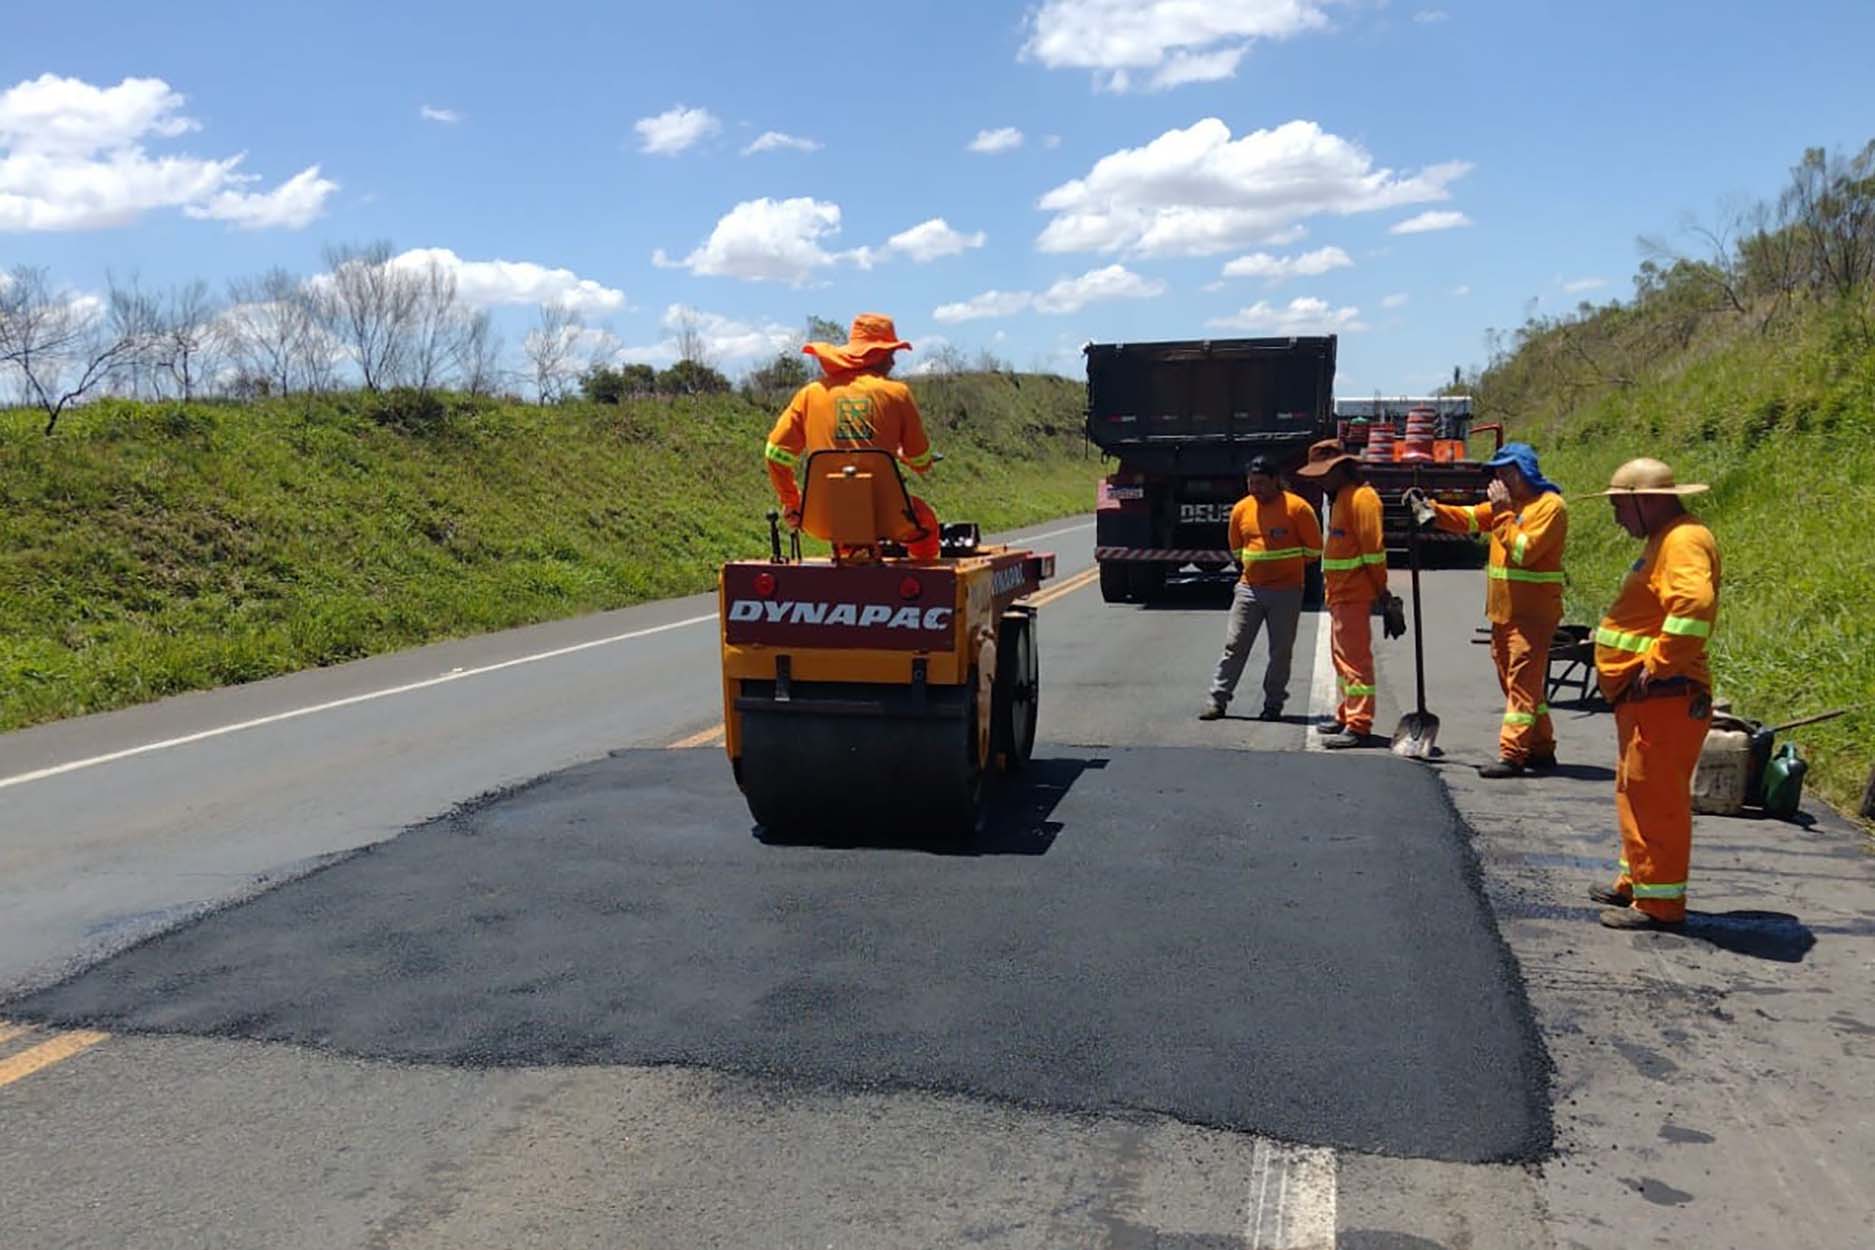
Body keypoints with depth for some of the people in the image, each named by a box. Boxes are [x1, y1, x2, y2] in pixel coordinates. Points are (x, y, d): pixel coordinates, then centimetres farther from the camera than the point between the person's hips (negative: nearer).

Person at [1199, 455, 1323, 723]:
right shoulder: (1241, 509, 3)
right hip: (1249, 588, 3)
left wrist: (1286, 565, 7)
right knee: (1234, 645, 2)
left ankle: (1273, 704, 14)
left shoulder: (1297, 507, -9)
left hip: (1286, 592, -3)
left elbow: (1314, 549, -1)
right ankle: (1218, 700, 6)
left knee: (1281, 650, 4)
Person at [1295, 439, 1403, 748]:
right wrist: (1331, 589, 16)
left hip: (1353, 594, -10)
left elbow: (1374, 549, -17)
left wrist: (1382, 592, -16)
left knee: (1354, 658, -9)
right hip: (1339, 593, 10)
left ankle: (1358, 726, -7)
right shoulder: (1338, 498, 18)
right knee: (1342, 656, 18)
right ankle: (1346, 716, 29)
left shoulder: (1360, 497, -14)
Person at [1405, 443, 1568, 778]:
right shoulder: (1506, 504, 17)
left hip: (1533, 613, -9)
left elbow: (1523, 551, -20)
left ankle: (1512, 754, -13)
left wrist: (1503, 511, -17)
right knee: (1519, 682, 13)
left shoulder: (1550, 506, -11)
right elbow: (1467, 519, 9)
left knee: (1522, 682, -11)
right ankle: (1541, 750, 23)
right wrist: (1431, 508, -6)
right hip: (1503, 609, 9)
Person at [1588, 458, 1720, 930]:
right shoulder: (1664, 539, 18)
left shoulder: (1684, 541, -16)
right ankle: (1636, 882, 32)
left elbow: (1694, 603, -33)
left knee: (1656, 798, -6)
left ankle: (1660, 901, 1)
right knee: (1637, 793, 20)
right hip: (1644, 698, 11)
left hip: (1665, 697, -11)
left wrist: (1660, 664, -27)